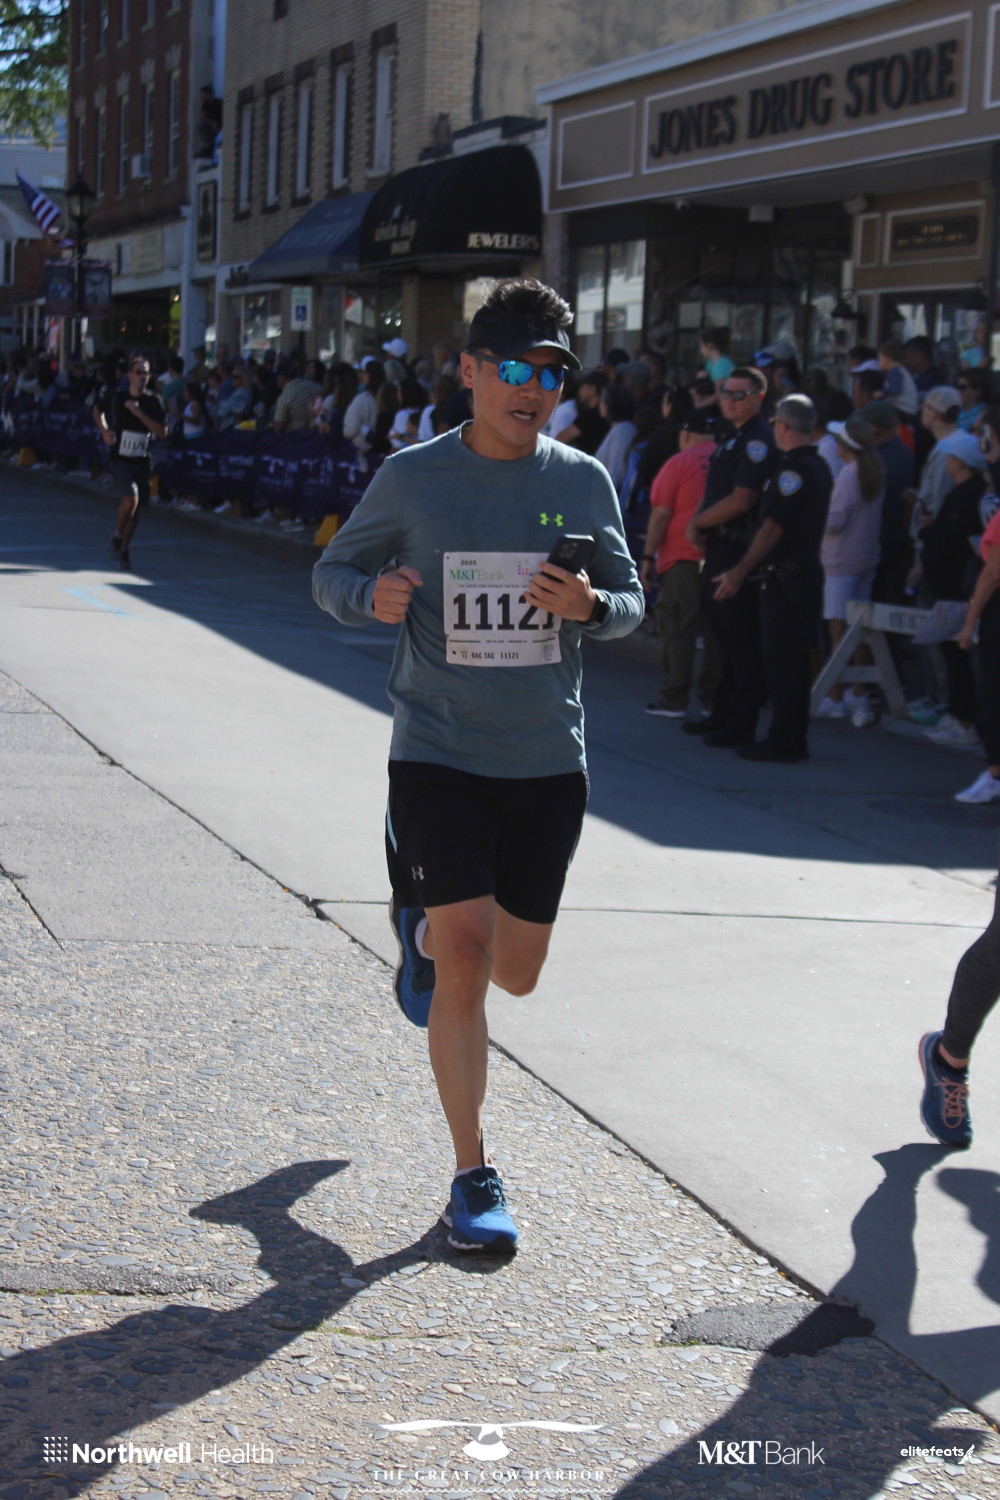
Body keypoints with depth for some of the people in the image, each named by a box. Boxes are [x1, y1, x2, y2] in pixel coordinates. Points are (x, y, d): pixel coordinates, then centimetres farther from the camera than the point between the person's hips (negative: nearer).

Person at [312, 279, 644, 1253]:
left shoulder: (583, 481, 1)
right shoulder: (412, 477, -4)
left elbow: (630, 602, 9)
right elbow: (332, 570, 6)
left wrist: (591, 605, -15)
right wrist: (372, 595, -17)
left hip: (547, 760, 3)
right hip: (438, 752, -3)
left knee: (515, 972, 13)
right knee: (464, 962, -11)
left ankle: (421, 921, 49)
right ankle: (472, 1177, 3)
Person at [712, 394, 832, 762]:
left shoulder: (793, 468, -15)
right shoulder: (819, 466, 14)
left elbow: (773, 528, -20)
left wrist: (740, 572, -17)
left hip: (785, 575, -9)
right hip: (807, 569, 9)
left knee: (782, 659, -5)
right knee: (792, 660, 13)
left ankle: (784, 742, -3)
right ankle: (791, 740, 18)